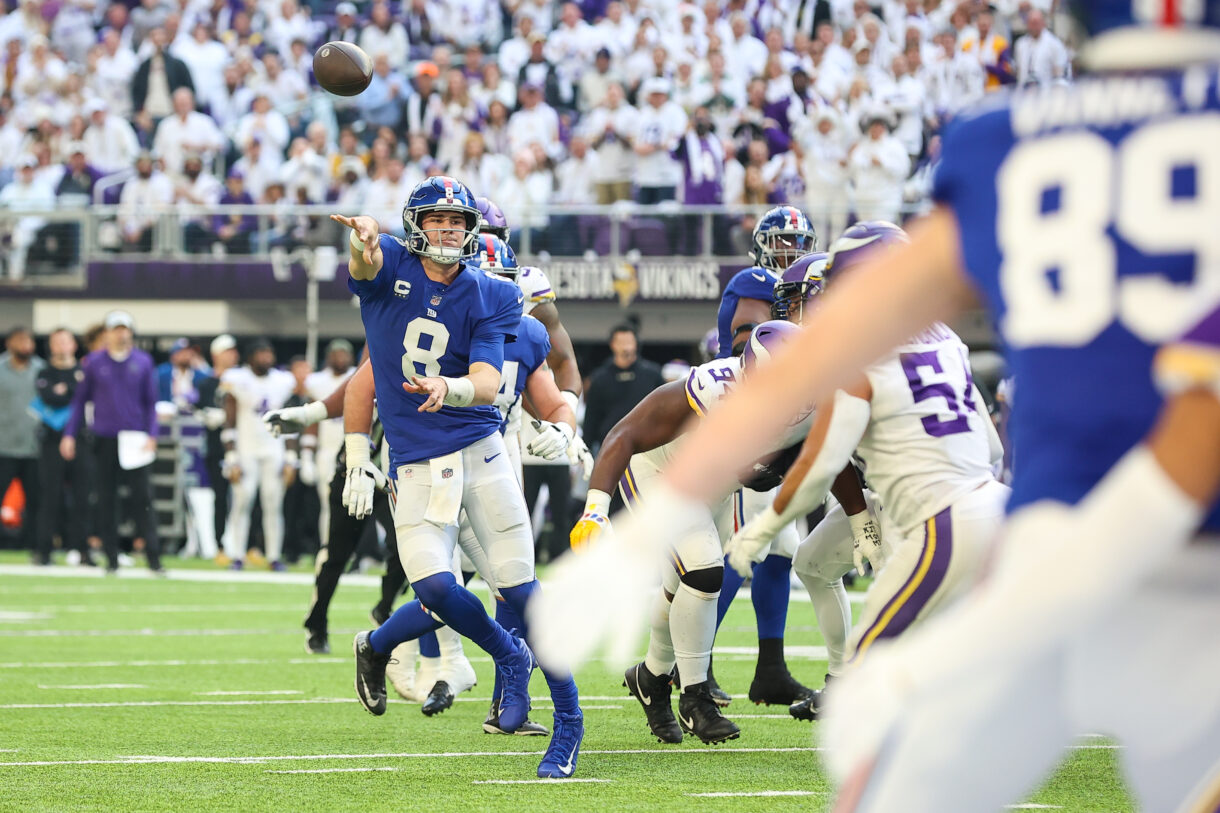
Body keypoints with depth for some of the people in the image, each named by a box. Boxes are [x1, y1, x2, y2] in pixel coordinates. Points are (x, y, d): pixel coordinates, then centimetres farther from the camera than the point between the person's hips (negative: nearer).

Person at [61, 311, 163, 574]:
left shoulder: (143, 362, 5)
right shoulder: (93, 362, 5)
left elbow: (151, 402, 7)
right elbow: (80, 400, 9)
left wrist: (151, 435, -4)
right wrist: (69, 434, 2)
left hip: (135, 441, -1)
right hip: (104, 440, 1)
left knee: (142, 498, -7)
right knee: (106, 500, 3)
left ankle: (154, 558, -8)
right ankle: (111, 559, 9)